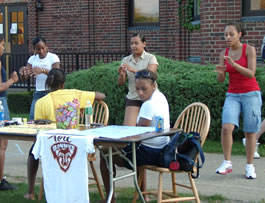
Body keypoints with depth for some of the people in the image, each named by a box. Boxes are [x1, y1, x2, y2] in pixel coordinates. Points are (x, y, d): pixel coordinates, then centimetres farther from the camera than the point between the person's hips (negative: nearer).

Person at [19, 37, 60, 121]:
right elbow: (24, 78, 2)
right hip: (38, 93, 4)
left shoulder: (53, 57, -4)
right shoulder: (32, 59, 9)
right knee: (32, 118, -5)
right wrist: (22, 72, -21)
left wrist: (42, 70, -34)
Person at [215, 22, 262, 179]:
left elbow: (251, 74, -15)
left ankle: (250, 166, 13)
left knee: (250, 132, 0)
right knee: (226, 127, -18)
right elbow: (221, 79, 4)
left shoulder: (249, 50, -6)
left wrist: (234, 64, -29)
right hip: (232, 95, 3)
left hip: (251, 94, -3)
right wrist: (220, 71, -19)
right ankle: (227, 163, -7)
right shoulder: (224, 53, 6)